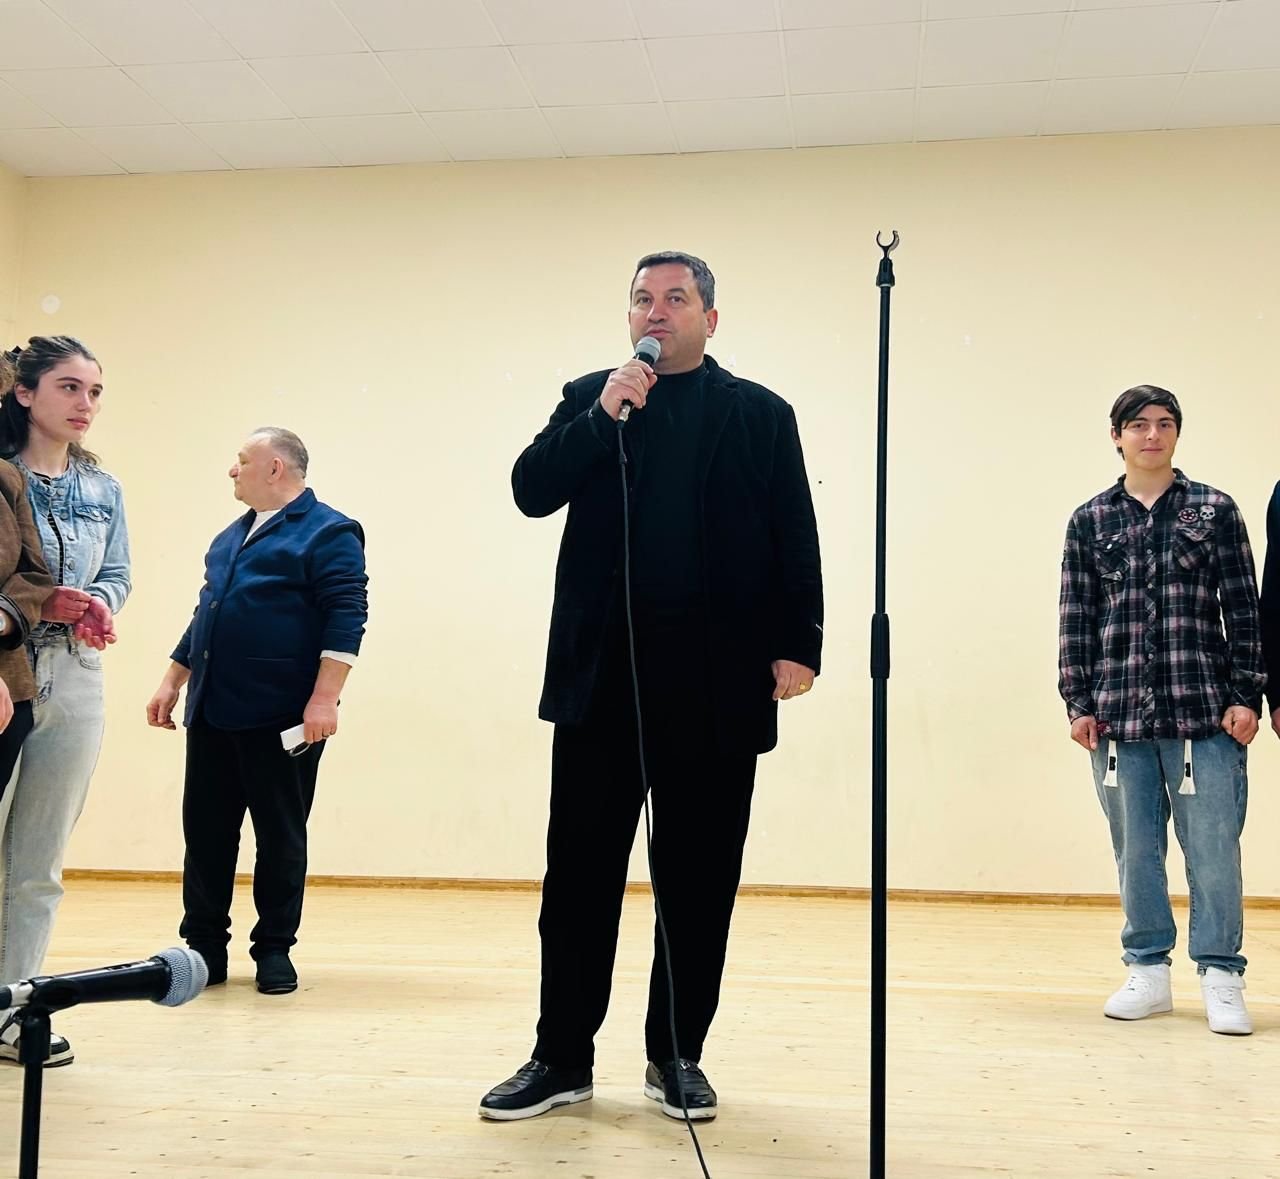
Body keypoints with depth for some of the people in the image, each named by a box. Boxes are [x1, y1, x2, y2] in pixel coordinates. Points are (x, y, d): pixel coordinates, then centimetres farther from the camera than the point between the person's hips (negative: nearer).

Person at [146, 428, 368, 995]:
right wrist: (172, 682, 20)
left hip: (281, 719, -7)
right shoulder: (231, 537, 19)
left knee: (280, 835, 3)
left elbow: (346, 617, -14)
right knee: (206, 832, 7)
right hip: (211, 713, 7)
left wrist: (324, 697, -22)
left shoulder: (328, 533, -6)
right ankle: (203, 947, 17)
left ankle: (275, 949, 14)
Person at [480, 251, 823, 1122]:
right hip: (603, 671, 1)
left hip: (717, 681, -1)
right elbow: (532, 491, -1)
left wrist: (797, 645, -7)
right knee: (581, 873, 4)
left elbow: (795, 543, 3)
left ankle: (678, 1055, 21)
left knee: (698, 879, 7)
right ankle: (563, 1057, 14)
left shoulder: (760, 414, 7)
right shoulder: (590, 398, 12)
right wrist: (604, 414, -10)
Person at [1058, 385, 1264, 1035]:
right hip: (1119, 713, 2)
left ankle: (1221, 978, 12)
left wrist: (1245, 696, -2)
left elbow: (1244, 610, 4)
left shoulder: (1215, 511, 6)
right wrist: (1078, 702, 3)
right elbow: (1075, 620, 8)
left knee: (1213, 848, 0)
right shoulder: (1089, 521, 8)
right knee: (1134, 850, 9)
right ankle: (1148, 971, 21)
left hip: (1203, 712, -1)